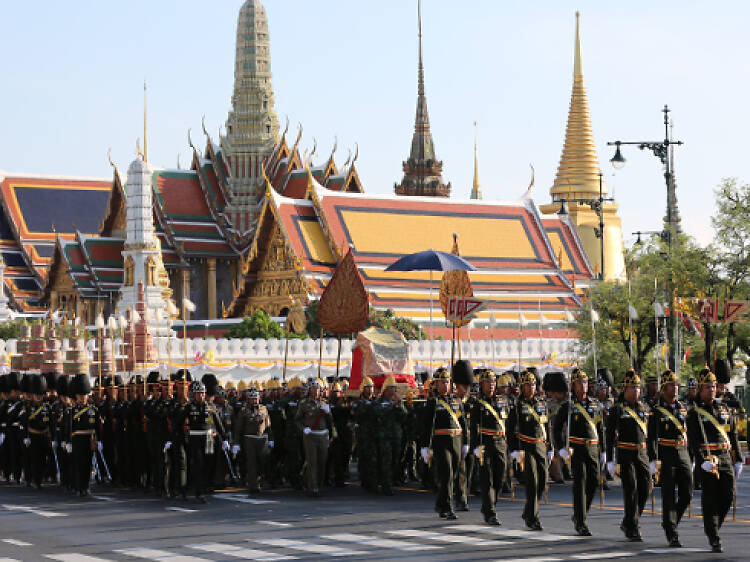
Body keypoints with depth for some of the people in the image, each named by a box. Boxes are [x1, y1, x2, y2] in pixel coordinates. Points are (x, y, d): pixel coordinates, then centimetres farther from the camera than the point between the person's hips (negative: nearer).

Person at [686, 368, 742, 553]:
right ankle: (714, 539, 0)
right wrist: (703, 461, -23)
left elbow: (733, 436, 17)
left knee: (728, 496, 2)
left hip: (726, 459, 5)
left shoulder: (724, 409, 14)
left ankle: (713, 526, 25)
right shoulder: (695, 413, -2)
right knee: (710, 499, -4)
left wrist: (738, 460, 13)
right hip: (707, 459, -5)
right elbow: (694, 440, -11)